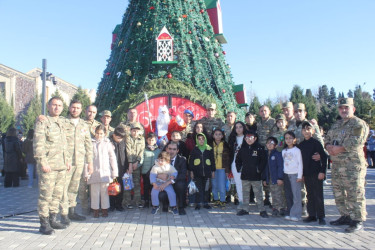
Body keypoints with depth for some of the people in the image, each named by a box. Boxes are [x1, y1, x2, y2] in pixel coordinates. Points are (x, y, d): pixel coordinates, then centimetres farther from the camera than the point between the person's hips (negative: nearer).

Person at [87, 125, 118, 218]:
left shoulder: (108, 144, 5)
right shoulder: (91, 144, 4)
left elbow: (113, 158, 7)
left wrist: (114, 172, 4)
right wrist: (86, 172, 0)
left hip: (105, 172, 0)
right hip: (94, 172, 0)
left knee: (105, 191, 4)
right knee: (95, 192, 3)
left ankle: (105, 210, 16)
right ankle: (95, 210, 16)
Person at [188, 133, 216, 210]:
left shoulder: (209, 149, 7)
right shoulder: (194, 149, 4)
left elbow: (212, 160, 12)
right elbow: (190, 161, 5)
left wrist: (213, 171, 10)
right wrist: (191, 171, 0)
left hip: (206, 172, 1)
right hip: (197, 172, -1)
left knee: (204, 188, 3)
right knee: (199, 189, -8)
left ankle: (199, 203, 12)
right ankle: (205, 203, 0)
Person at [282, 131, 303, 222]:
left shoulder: (297, 150, -1)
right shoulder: (284, 151, 12)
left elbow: (300, 164, -3)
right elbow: (283, 163, 13)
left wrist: (299, 176, -8)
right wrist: (282, 175, 7)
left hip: (295, 174, -4)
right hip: (286, 174, 4)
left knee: (296, 195, -4)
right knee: (288, 195, 6)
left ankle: (295, 214, 1)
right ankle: (289, 213, 14)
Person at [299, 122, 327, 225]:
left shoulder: (316, 143, -6)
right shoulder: (301, 145, 9)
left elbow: (324, 157, -7)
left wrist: (322, 171, -12)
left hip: (316, 173, -5)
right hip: (306, 174, 5)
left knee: (318, 195, 0)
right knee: (310, 195, 10)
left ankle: (321, 216, 8)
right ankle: (312, 215, 18)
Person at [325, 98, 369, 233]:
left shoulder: (359, 124, -6)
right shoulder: (336, 124, 19)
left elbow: (356, 142, -19)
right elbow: (328, 138, 20)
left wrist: (340, 148, -17)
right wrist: (328, 146, -2)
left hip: (353, 165, -8)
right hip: (336, 165, 8)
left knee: (354, 194, -4)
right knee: (338, 193, 14)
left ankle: (358, 221, 6)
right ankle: (345, 216, 27)